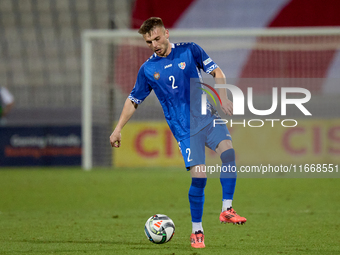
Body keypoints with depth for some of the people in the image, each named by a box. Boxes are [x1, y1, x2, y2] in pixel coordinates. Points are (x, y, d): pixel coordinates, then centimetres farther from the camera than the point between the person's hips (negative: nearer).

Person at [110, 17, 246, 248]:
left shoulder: (190, 51, 3)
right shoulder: (148, 69, 5)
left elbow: (217, 72, 7)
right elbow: (133, 100, 15)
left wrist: (223, 97, -8)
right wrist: (118, 129, 11)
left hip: (207, 116, 1)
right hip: (185, 128, -1)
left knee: (229, 151, -25)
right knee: (199, 175, -13)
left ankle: (227, 209, -16)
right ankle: (197, 230, 1)